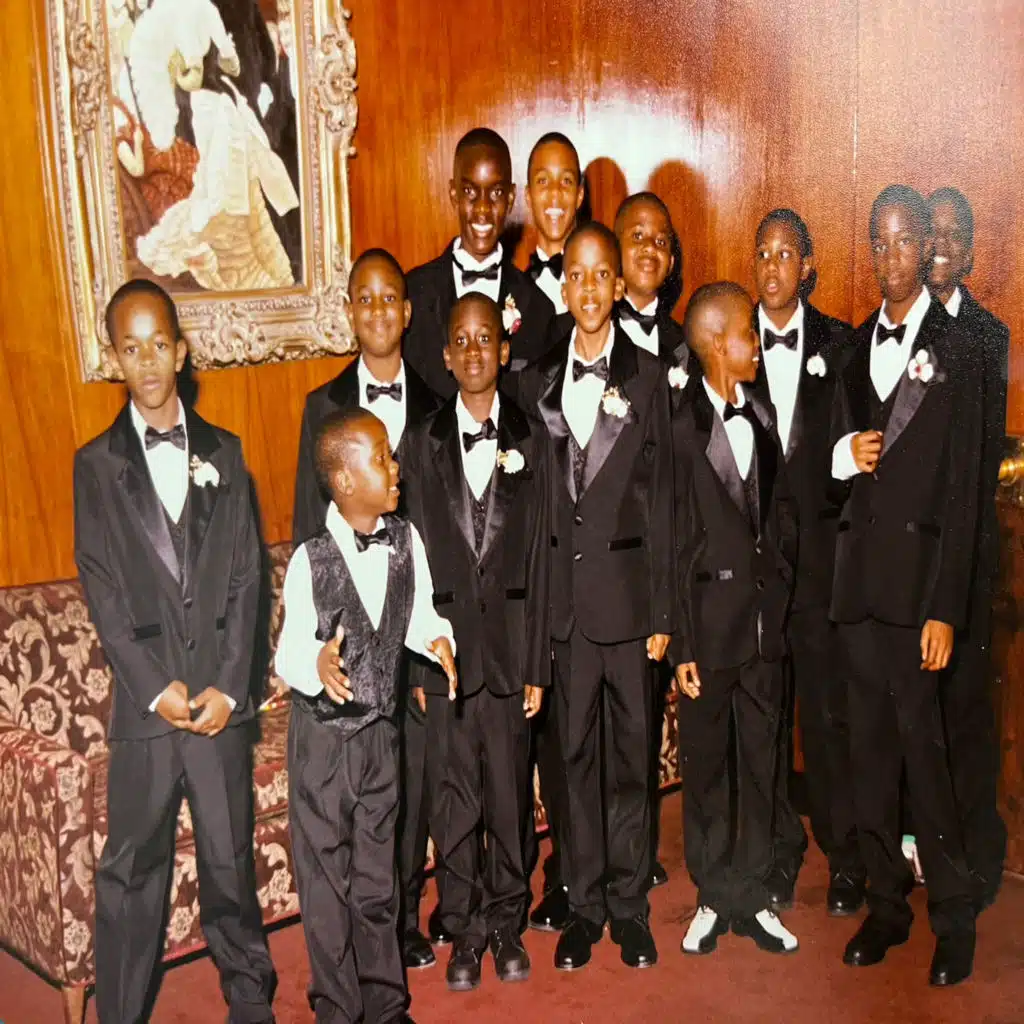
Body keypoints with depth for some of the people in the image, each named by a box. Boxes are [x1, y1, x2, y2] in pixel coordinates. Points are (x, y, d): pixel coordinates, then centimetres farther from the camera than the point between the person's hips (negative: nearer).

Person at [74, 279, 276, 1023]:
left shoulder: (223, 453, 8)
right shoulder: (97, 464, 3)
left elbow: (247, 577, 3)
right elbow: (101, 590, -2)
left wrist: (229, 686, -6)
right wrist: (156, 688, -10)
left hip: (222, 698, 1)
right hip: (145, 705, -1)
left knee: (231, 859, 11)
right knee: (132, 870, 6)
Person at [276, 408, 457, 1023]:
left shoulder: (406, 539, -7)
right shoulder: (310, 559, -17)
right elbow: (289, 654, -13)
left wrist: (437, 639, -16)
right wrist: (317, 664, -34)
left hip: (382, 730, 3)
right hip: (324, 735, -3)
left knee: (378, 876, 16)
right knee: (327, 878, 9)